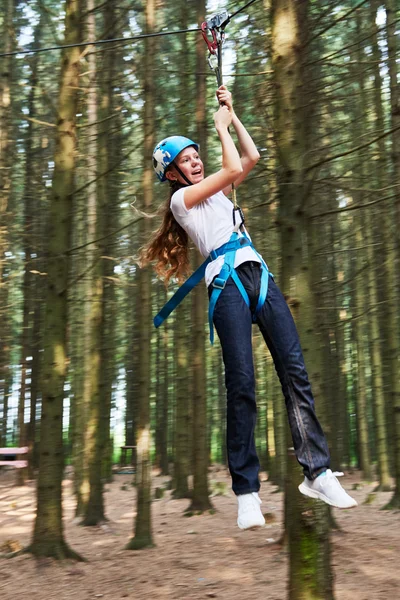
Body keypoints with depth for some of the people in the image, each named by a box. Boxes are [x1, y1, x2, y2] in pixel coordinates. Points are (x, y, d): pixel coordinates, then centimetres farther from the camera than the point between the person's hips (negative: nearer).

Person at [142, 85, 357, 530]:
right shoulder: (180, 197, 9)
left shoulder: (215, 191, 29)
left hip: (260, 276, 6)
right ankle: (246, 492, -9)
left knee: (295, 370, -7)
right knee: (241, 384, -14)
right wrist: (221, 126, 14)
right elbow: (234, 168, 0)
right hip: (227, 284, -6)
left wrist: (231, 113, 27)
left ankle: (317, 472, -4)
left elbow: (251, 158, 24)